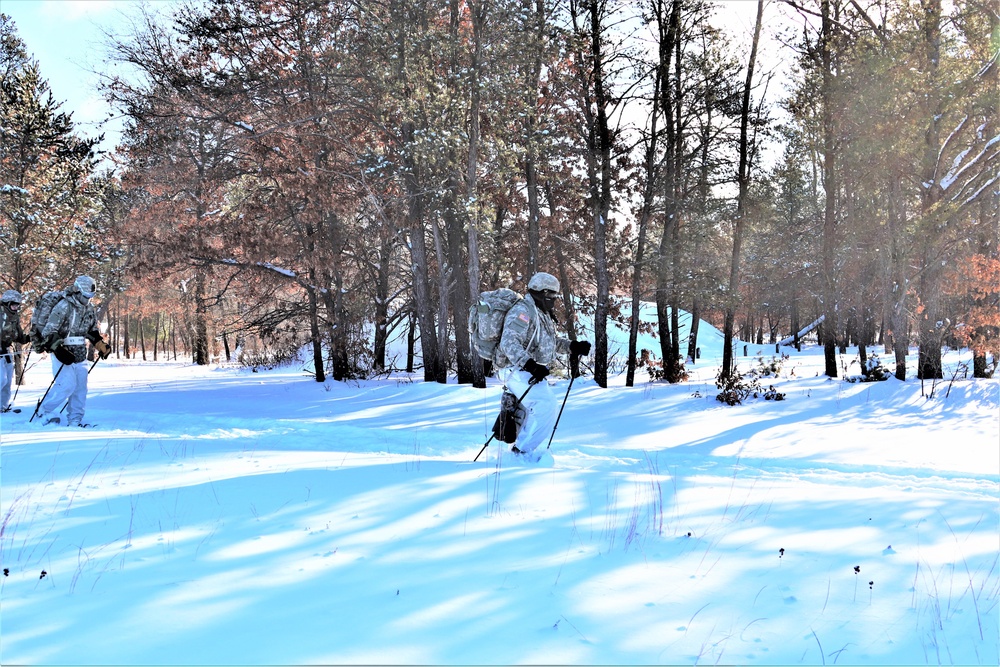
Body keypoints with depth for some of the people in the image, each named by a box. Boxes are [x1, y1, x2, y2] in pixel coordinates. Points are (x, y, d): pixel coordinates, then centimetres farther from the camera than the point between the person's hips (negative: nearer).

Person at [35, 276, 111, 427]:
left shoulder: (89, 308, 11)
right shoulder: (64, 306, -13)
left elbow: (93, 331, 26)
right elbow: (49, 332, -16)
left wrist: (102, 346, 14)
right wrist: (59, 350, -27)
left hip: (80, 356, 7)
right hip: (64, 354, -7)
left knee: (80, 388, 5)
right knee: (67, 385, -16)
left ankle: (75, 420, 13)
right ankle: (45, 412, 0)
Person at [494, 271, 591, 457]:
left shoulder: (542, 314, 18)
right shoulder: (523, 311, -14)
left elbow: (551, 341, 28)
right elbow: (509, 343, -27)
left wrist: (574, 346, 9)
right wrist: (530, 365, -38)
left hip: (533, 373, 10)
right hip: (520, 372, -10)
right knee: (547, 405, -21)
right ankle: (521, 451, -15)